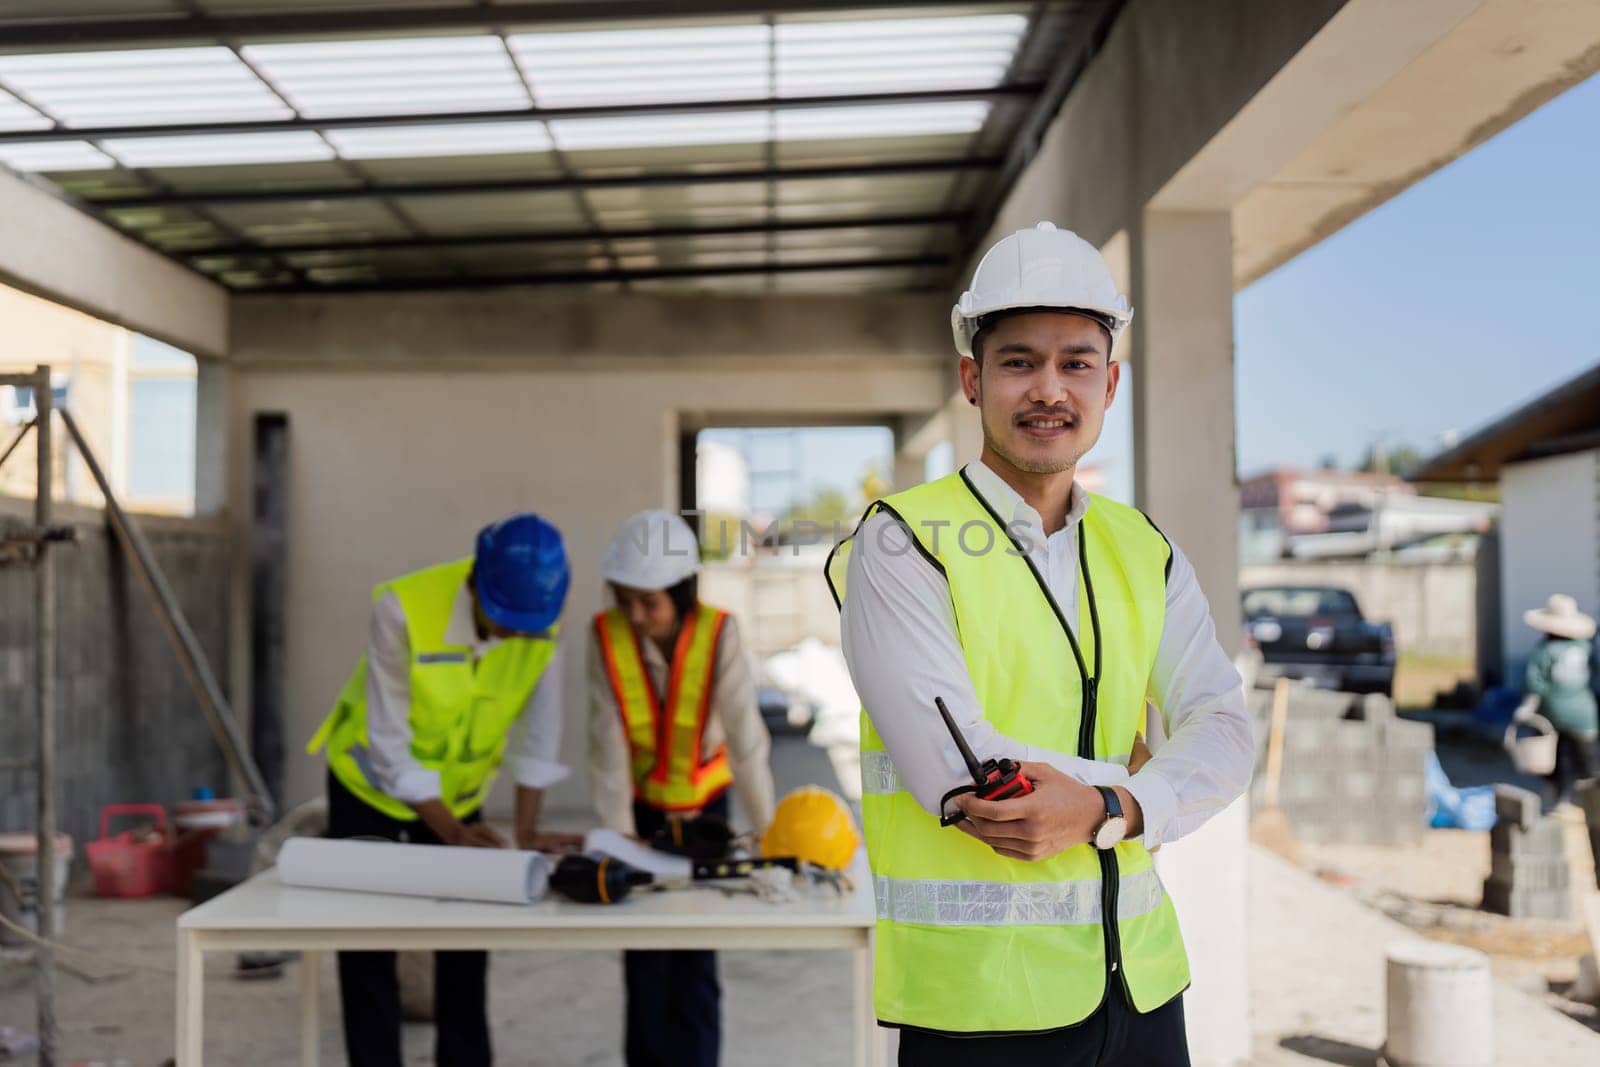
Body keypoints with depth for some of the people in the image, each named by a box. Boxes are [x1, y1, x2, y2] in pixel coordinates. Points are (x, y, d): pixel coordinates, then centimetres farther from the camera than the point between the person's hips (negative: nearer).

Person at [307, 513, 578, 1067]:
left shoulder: (540, 620, -19)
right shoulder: (403, 609, -30)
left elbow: (542, 730, -11)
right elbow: (387, 745, -25)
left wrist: (528, 831, -13)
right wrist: (451, 832, -25)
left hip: (459, 795, 3)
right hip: (373, 791, -3)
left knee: (465, 946, 6)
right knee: (368, 948, 1)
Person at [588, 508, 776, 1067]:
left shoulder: (718, 634, -25)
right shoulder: (606, 636, -20)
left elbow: (745, 737, -27)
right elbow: (607, 744, -20)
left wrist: (767, 832, -29)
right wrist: (618, 837, -21)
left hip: (704, 804, -1)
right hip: (640, 804, 1)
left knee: (696, 955, -4)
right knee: (643, 957, 3)